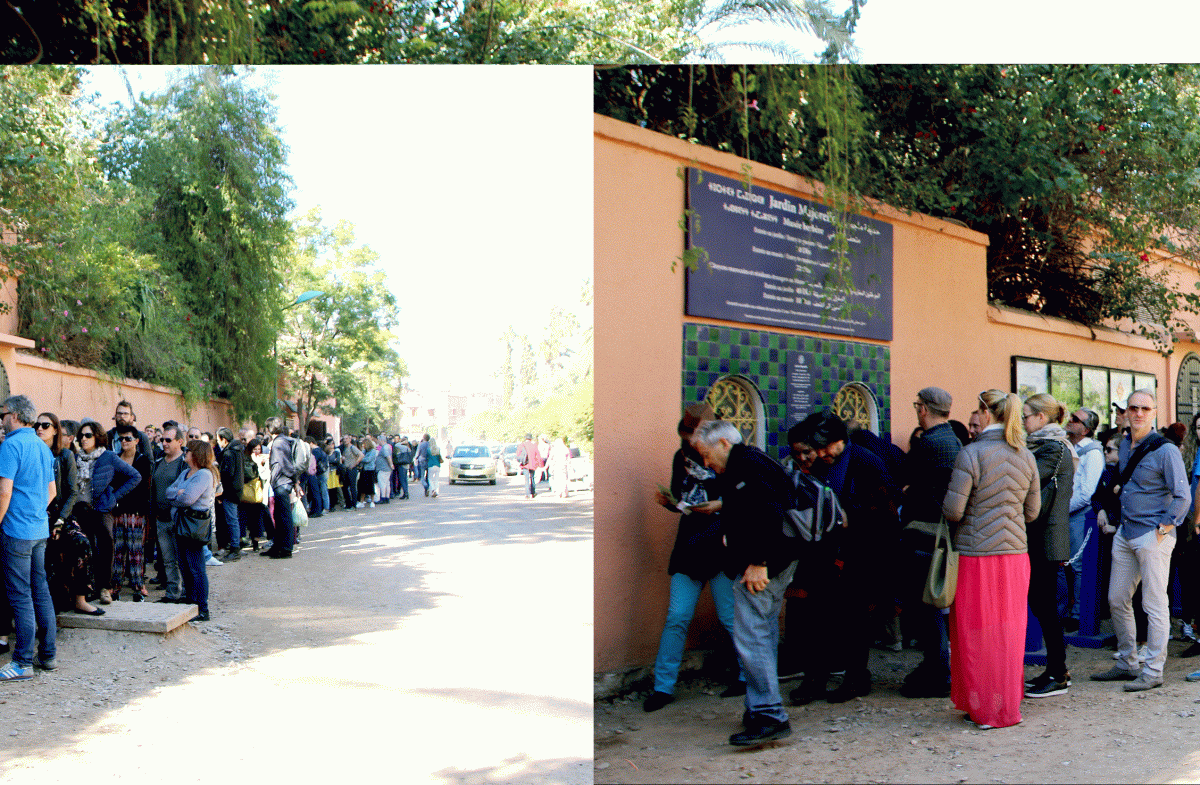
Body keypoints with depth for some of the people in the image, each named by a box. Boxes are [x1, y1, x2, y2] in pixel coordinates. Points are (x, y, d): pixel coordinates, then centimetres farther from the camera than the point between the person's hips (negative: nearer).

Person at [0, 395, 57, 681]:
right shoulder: (43, 447, 14)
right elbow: (52, 491, 20)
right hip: (40, 529, 8)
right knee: (41, 592, 12)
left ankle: (23, 663, -2)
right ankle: (48, 655, 17)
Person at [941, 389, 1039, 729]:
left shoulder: (971, 453, -14)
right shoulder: (1026, 456, 4)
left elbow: (953, 510, -14)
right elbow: (1032, 510, 10)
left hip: (976, 553, -5)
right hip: (1015, 553, 5)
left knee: (977, 633, 6)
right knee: (1009, 631, 13)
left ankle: (985, 708, 13)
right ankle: (1008, 704, 22)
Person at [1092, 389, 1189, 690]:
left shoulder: (1165, 450, -11)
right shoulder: (1125, 444, 11)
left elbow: (1183, 497, -12)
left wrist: (1164, 528, -13)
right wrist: (1108, 510, 17)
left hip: (1153, 536, -8)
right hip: (1125, 532, 8)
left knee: (1155, 604, -2)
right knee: (1117, 600, 12)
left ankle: (1153, 672, 6)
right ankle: (1126, 664, 24)